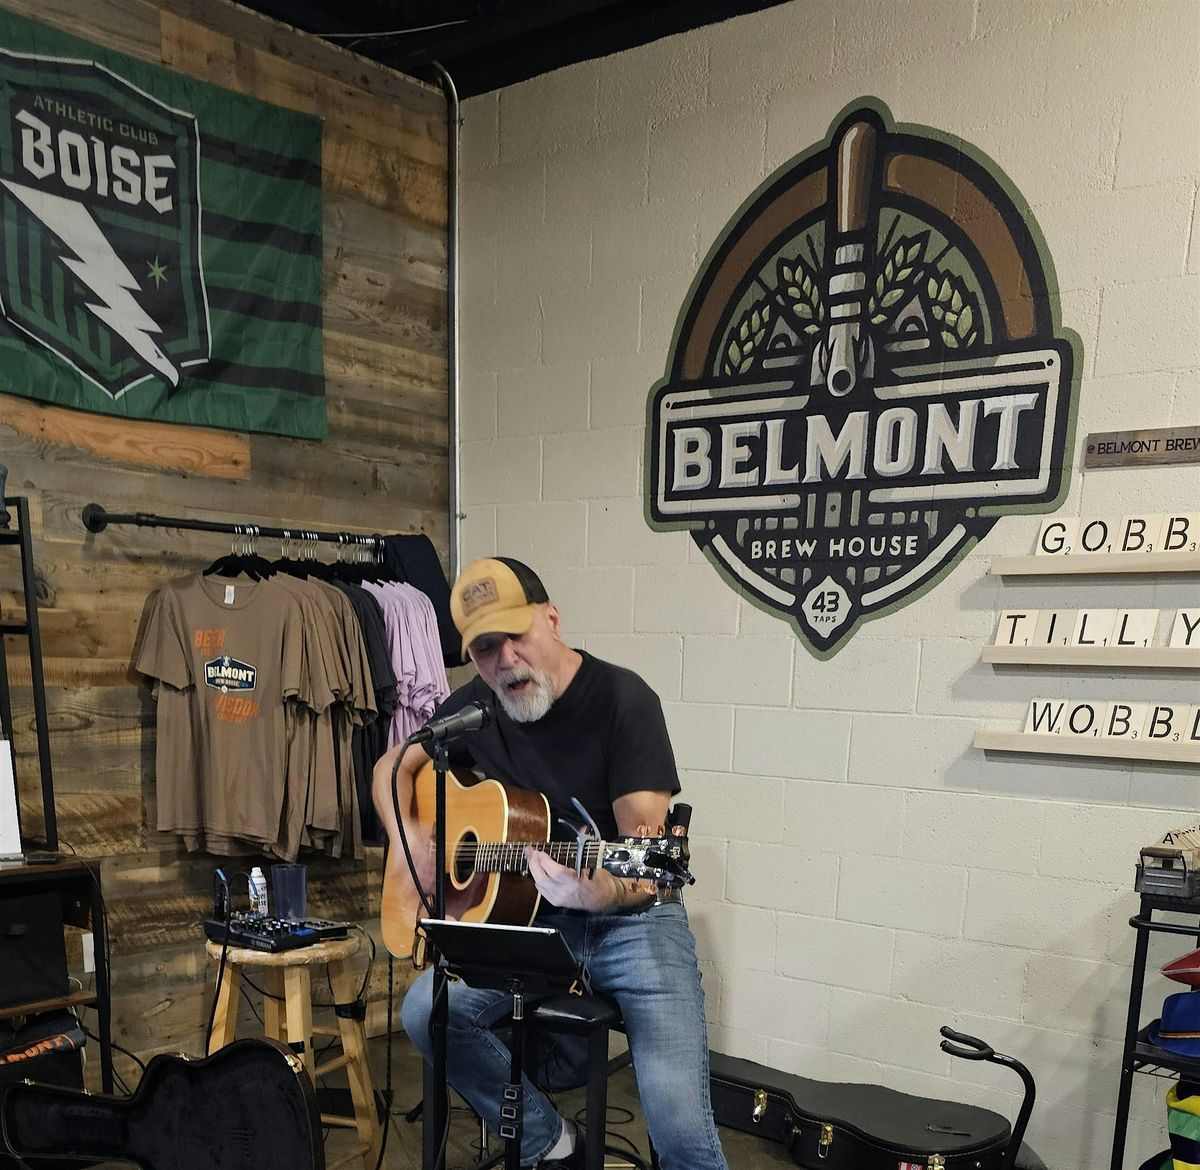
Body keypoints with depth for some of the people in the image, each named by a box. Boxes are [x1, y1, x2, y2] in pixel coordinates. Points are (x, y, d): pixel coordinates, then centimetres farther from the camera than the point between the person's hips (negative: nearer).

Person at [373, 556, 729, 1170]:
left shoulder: (623, 700, -16)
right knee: (426, 1013, -17)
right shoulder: (476, 706, 1)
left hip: (633, 917, -5)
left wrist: (603, 890, -42)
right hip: (527, 916, 5)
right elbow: (393, 766, 15)